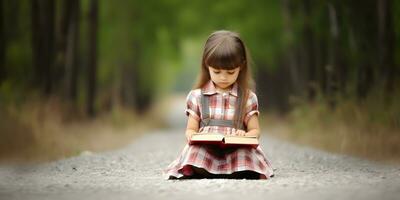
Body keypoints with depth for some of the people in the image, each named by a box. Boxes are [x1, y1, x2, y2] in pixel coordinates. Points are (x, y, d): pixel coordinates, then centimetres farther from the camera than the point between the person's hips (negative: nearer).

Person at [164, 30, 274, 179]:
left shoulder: (248, 98, 13)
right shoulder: (197, 96, 14)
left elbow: (255, 130, 14)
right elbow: (191, 129, 16)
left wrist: (245, 136, -12)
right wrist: (191, 136, -10)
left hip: (237, 151, 0)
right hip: (204, 151, 0)